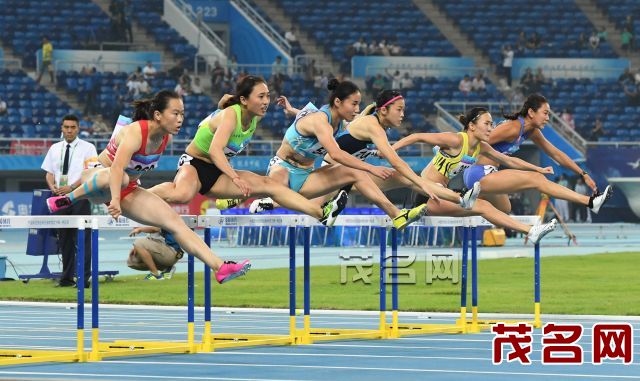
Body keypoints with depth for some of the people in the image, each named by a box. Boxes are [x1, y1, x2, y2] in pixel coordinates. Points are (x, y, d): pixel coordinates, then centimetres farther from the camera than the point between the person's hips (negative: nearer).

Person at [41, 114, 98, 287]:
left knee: (82, 239, -8)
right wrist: (53, 186, -7)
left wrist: (71, 187, -18)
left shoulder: (88, 148, 0)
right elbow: (49, 173, 15)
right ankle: (66, 278, 13)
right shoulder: (55, 149, 13)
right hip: (59, 196, 5)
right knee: (64, 239, 8)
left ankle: (84, 278, -8)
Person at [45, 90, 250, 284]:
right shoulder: (135, 132, -28)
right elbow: (117, 167, -44)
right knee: (122, 179, -45)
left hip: (129, 191, 7)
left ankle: (220, 267, -17)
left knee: (175, 221, -11)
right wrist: (115, 200, -60)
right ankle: (68, 199, -23)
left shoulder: (166, 136, -4)